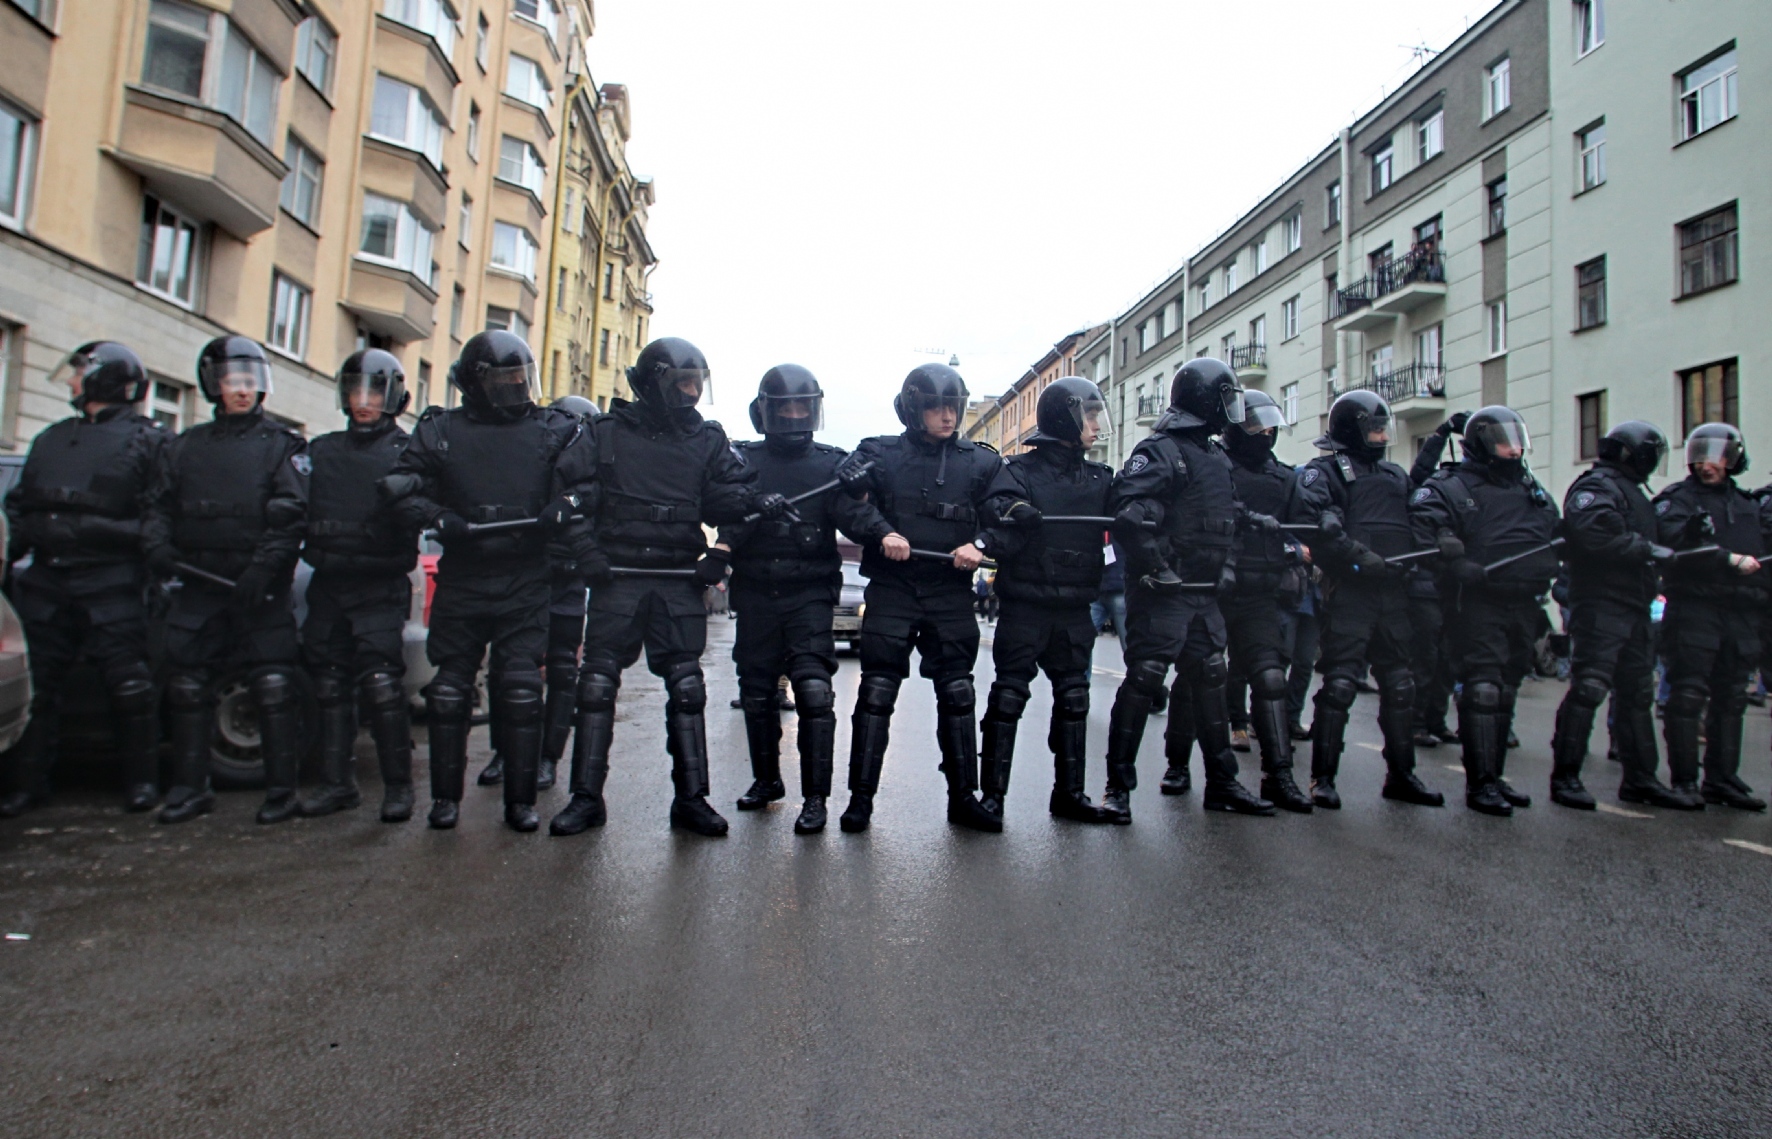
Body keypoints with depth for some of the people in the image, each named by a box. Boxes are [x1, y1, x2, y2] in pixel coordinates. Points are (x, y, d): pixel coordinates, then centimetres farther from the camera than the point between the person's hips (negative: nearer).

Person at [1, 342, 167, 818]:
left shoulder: (145, 440, 2)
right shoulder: (51, 440, 22)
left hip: (110, 584, -6)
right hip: (47, 582, 6)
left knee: (128, 683, -6)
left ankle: (141, 780, 5)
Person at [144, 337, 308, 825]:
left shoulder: (282, 444, 4)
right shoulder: (187, 446, 19)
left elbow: (292, 513, -7)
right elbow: (160, 504, 16)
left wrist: (265, 566, -19)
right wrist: (158, 545, -5)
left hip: (261, 588, -5)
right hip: (200, 586, 5)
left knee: (274, 686, -7)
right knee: (187, 685, 7)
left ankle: (282, 789, 1)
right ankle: (191, 786, 19)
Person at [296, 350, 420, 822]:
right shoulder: (322, 450, 17)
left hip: (379, 588, -5)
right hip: (328, 586, 5)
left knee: (382, 683, -11)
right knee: (331, 685, 9)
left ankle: (398, 785, -1)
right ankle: (337, 782, 19)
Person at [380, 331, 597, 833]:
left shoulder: (556, 432, 5)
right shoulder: (440, 431, 6)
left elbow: (588, 487, 2)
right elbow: (398, 487, 3)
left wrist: (561, 511, -18)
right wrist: (439, 519, -13)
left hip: (525, 583, -1)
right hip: (461, 579, 1)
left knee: (521, 689, -2)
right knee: (449, 688, 6)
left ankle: (521, 799, 9)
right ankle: (446, 796, 20)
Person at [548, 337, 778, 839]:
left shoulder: (707, 439, 10)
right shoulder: (606, 433, 6)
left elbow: (729, 491, 2)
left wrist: (755, 502, -19)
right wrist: (585, 548, -8)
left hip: (680, 580, 1)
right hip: (617, 575, -1)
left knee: (686, 686, 2)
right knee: (597, 683, 0)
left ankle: (691, 798, 11)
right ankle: (586, 797, 11)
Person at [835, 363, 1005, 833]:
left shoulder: (981, 461, 9)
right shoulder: (879, 454, 4)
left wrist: (979, 544, -14)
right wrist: (881, 533, -21)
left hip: (951, 595, 2)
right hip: (891, 591, -2)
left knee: (957, 693, 6)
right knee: (876, 692, -2)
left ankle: (963, 797, 18)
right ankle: (861, 797, 9)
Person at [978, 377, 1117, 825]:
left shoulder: (1100, 478, 10)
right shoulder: (1020, 472, -5)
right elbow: (997, 542, -13)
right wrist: (1014, 522, -34)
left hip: (1074, 611, 6)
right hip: (1025, 607, -5)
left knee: (1073, 697, 11)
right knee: (1008, 696, -2)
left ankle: (1069, 792, 22)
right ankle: (992, 794, 7)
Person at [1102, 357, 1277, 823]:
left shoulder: (1218, 457, 18)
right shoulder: (1159, 451, -11)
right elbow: (1130, 513, -23)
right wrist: (1154, 565, -24)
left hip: (1205, 595, 9)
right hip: (1162, 592, -9)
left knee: (1210, 682, 14)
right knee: (1143, 680, -6)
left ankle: (1222, 783, 25)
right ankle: (1118, 785, 3)